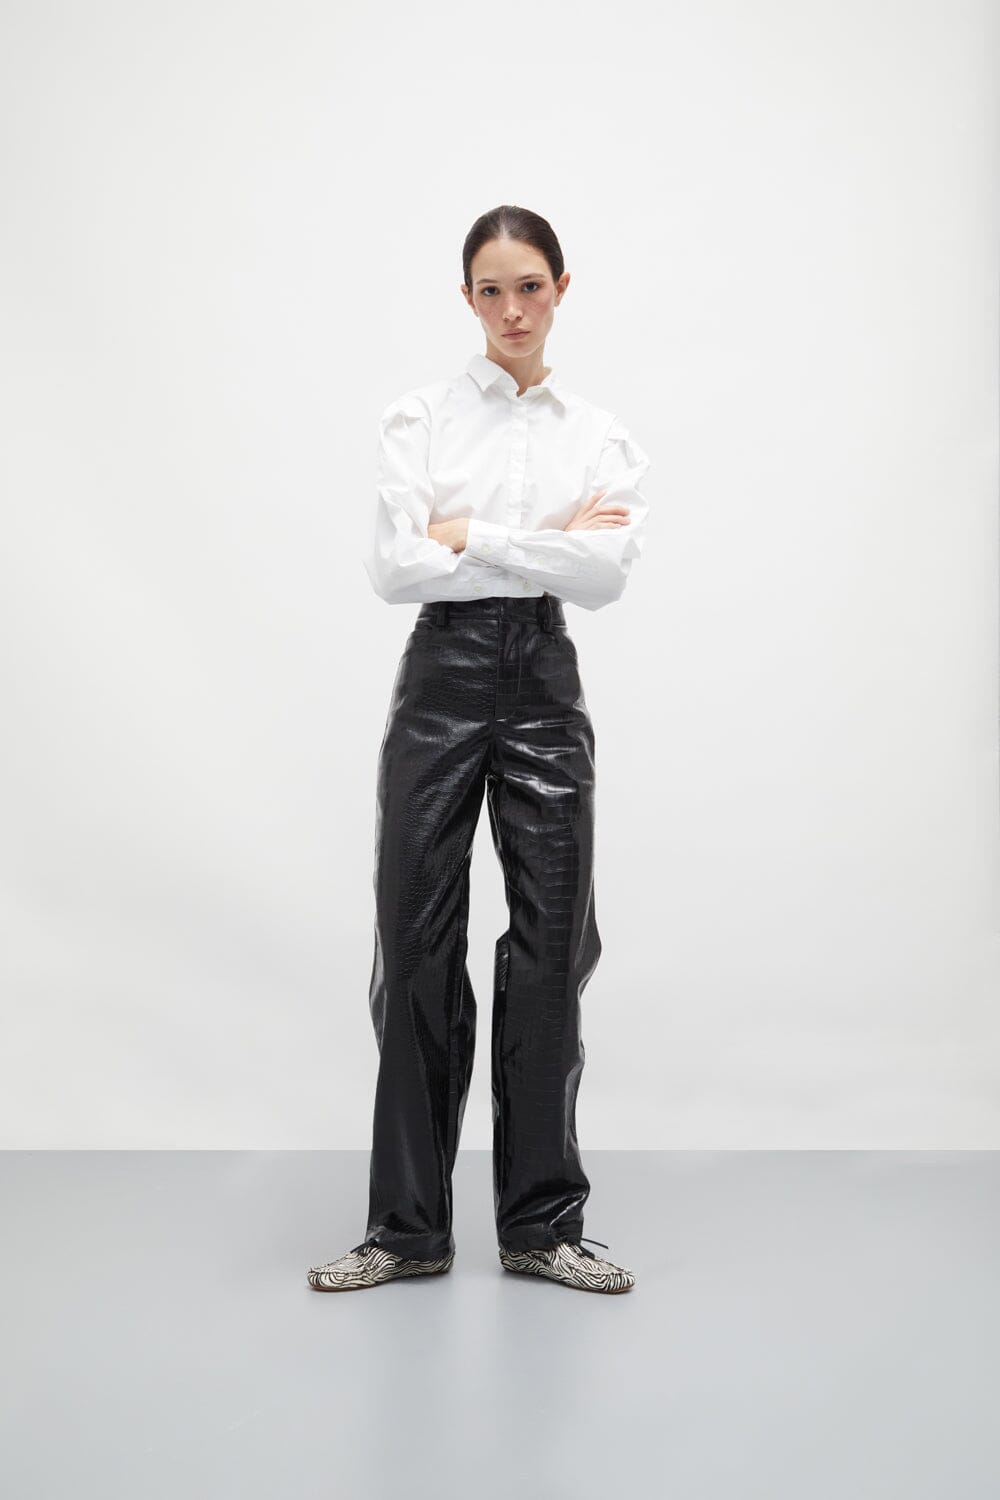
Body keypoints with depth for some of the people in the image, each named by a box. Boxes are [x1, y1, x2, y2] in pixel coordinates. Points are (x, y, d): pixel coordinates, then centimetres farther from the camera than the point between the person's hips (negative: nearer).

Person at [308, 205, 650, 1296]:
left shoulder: (600, 437, 9)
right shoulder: (419, 419, 4)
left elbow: (606, 573, -9)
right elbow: (396, 569, -11)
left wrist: (471, 534, -11)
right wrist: (548, 544, -9)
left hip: (546, 686, 2)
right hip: (443, 679, -1)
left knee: (549, 948, 4)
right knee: (419, 946, 1)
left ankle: (541, 1221, 17)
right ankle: (408, 1225, 15)